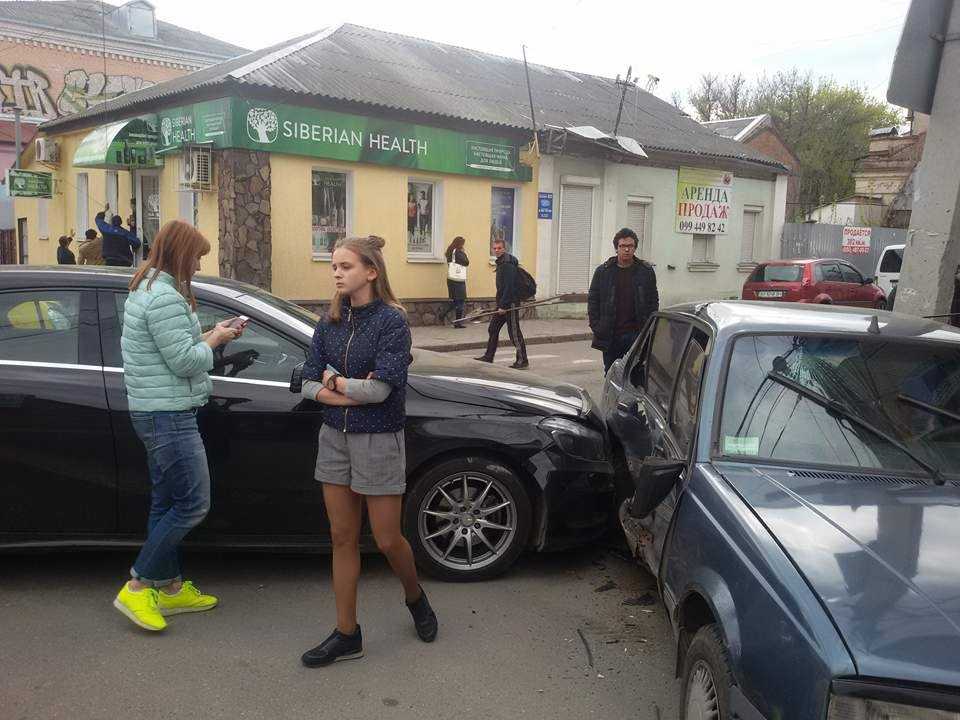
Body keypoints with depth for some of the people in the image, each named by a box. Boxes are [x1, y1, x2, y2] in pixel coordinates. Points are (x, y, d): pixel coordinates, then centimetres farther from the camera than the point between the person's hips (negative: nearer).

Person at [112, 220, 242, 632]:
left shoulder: (146, 289, 14)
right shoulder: (165, 298, -20)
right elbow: (184, 361, -21)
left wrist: (209, 335, 9)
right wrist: (213, 339, -5)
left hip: (154, 412, 11)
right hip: (168, 415, -11)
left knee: (166, 503, 16)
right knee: (193, 504, -4)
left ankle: (171, 587, 26)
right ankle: (136, 589, 4)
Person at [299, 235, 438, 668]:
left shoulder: (391, 321, -12)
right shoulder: (330, 322, 4)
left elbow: (380, 389, -20)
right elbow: (309, 383, 1)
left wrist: (334, 380, -6)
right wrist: (352, 392, -15)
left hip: (378, 441, -5)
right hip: (335, 438, 5)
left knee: (387, 540, 4)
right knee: (343, 538, 9)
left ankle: (415, 598, 35)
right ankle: (347, 635, 21)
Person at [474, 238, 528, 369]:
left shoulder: (508, 265, -17)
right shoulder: (501, 263, 15)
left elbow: (509, 287, -22)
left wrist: (503, 305, -23)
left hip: (511, 303, -10)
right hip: (503, 303, 10)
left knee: (514, 332, -5)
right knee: (493, 329, 13)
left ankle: (522, 361, 1)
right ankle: (488, 357, 22)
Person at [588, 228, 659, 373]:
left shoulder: (646, 272, 5)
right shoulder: (602, 272, 5)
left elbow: (654, 301, 8)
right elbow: (592, 301, 7)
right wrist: (596, 327, -2)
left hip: (636, 335, -1)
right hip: (609, 337, 1)